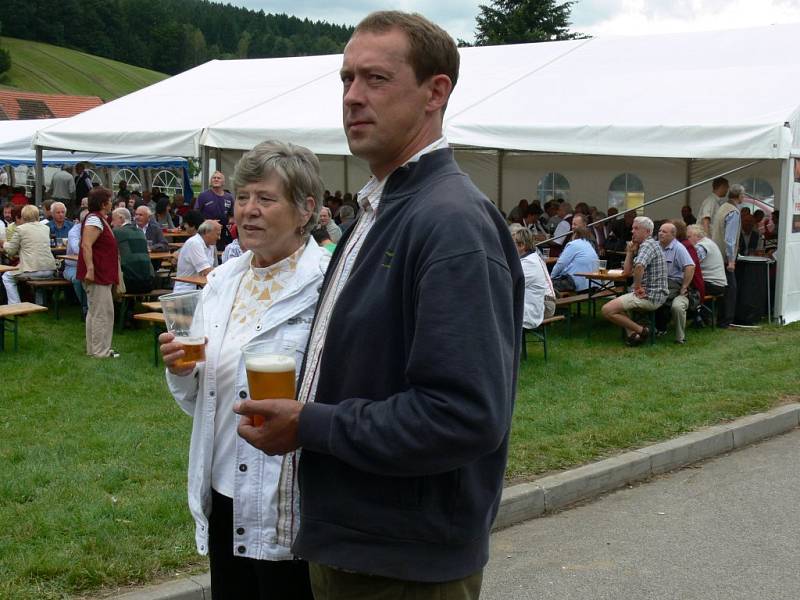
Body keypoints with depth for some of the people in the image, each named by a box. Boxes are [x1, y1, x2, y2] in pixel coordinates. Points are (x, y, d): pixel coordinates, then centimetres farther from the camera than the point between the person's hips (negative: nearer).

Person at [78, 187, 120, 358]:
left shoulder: (100, 219, 16)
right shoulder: (94, 220, -17)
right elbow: (86, 245, -26)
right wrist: (90, 269, -30)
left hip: (101, 274, 11)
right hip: (97, 274, -11)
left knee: (95, 312, 15)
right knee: (102, 312, -7)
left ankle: (93, 348, 23)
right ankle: (100, 350, -2)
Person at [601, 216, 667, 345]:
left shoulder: (647, 245, -13)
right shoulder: (648, 245, 20)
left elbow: (639, 266, -35)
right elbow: (627, 271, 21)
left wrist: (637, 286, -21)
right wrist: (630, 252, 11)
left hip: (649, 296, -11)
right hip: (651, 295, 11)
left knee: (607, 310, -16)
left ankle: (641, 330, -9)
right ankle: (632, 333, 4)